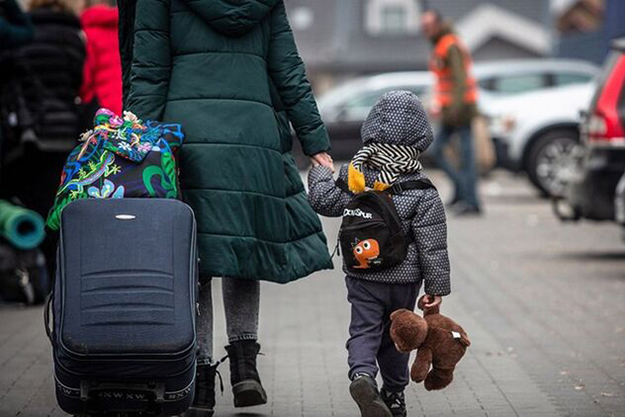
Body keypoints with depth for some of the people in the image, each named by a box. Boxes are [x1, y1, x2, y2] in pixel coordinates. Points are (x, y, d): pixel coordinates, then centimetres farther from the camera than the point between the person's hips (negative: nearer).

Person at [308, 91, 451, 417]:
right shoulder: (424, 194, -13)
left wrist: (319, 173, 20)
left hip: (361, 276, 1)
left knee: (364, 330, 3)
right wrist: (436, 287, -3)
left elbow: (324, 201, 1)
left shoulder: (354, 176, -8)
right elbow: (432, 247, -11)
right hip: (404, 279, -1)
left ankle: (362, 375, -26)